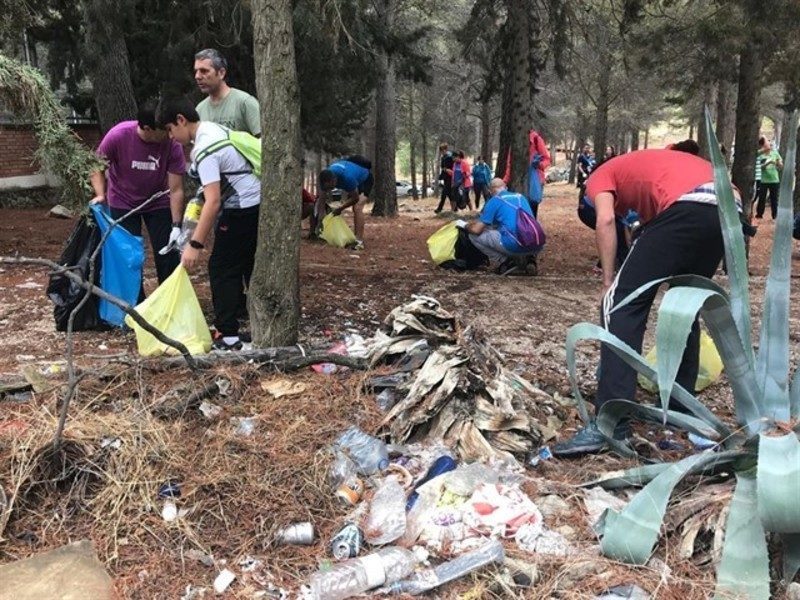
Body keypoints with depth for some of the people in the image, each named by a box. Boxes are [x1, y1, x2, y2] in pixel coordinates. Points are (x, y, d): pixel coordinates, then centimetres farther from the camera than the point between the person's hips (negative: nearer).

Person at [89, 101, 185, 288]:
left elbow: (176, 190, -21)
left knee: (168, 256, -4)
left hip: (158, 204, 0)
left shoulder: (172, 145, -24)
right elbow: (97, 167, -9)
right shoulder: (118, 135, -24)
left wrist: (176, 226, -25)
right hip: (123, 204, 0)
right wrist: (100, 194, -25)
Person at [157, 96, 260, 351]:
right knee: (249, 268, 16)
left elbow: (213, 202, -28)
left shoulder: (204, 149, -20)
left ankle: (227, 335, 0)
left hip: (242, 210, -10)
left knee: (222, 268, -3)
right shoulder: (213, 129, 10)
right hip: (257, 205, 10)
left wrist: (195, 245, -27)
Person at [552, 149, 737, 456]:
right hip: (727, 206, 8)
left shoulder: (600, 177, 24)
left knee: (622, 303, -5)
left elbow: (606, 220, 0)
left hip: (687, 208, -8)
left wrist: (608, 283, 2)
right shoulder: (649, 168, 42)